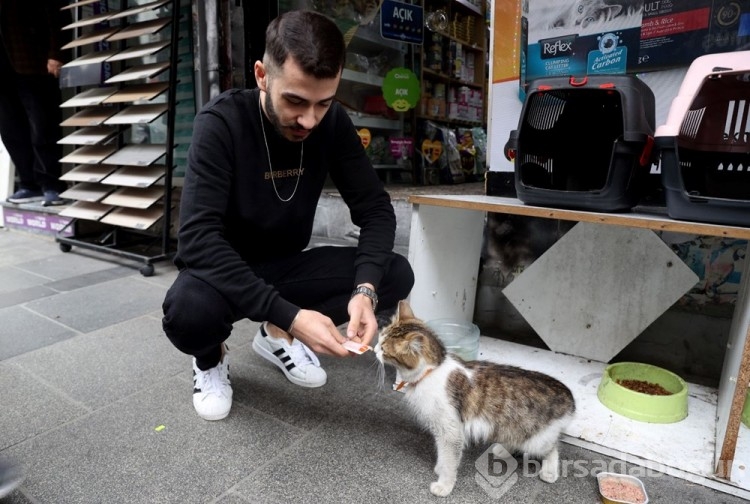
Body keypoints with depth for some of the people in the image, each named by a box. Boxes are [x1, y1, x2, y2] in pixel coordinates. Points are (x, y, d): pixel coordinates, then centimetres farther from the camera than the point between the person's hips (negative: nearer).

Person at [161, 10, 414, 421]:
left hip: (286, 266, 4)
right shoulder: (220, 123, -23)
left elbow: (376, 209, -11)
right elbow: (198, 238, -31)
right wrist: (289, 314, -40)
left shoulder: (333, 124, -11)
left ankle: (278, 336, 5)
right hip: (224, 273, -3)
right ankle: (210, 358, 2)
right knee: (187, 311, -38)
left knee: (396, 275, -15)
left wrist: (366, 289, -30)